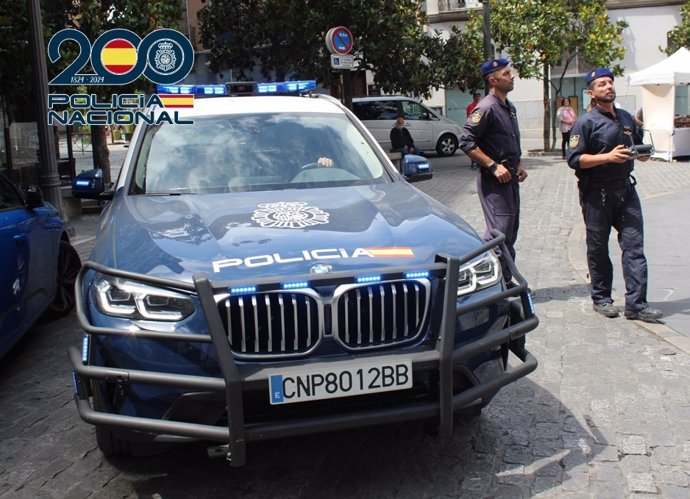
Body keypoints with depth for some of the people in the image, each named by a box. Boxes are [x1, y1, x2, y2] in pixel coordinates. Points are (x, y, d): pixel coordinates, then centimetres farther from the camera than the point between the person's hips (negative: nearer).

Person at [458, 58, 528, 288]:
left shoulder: (509, 107, 16)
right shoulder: (487, 108, -14)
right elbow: (466, 141, -20)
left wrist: (519, 165, 11)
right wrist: (494, 166, -21)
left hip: (510, 179, 9)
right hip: (494, 181, -9)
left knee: (510, 232, 13)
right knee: (500, 233, -10)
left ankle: (506, 281, 23)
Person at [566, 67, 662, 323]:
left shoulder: (626, 118, 15)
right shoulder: (585, 122, -5)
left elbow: (639, 144, 29)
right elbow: (574, 159, -13)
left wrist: (643, 153, 6)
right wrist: (608, 157, -21)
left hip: (625, 188, 5)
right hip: (597, 193, -5)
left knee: (634, 245, -2)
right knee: (598, 248, 6)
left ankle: (636, 303, 0)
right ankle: (601, 298, 21)